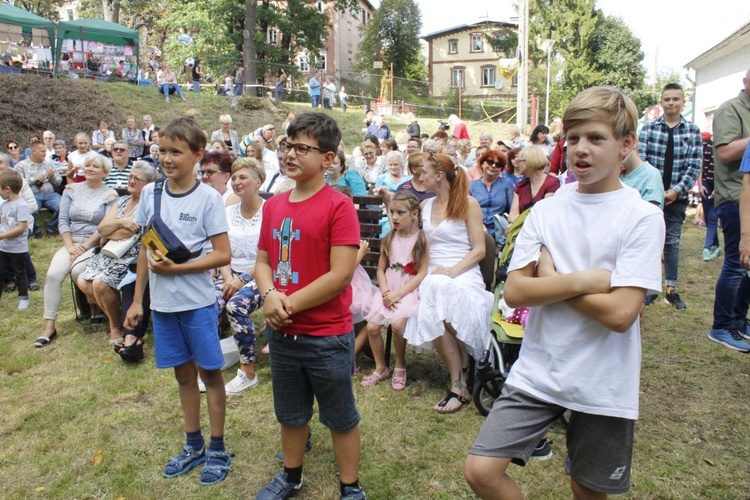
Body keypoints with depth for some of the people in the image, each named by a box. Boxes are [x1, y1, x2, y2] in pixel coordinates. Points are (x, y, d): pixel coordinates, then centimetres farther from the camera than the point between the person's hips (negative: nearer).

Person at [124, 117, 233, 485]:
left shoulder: (208, 198, -11)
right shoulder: (150, 193, 2)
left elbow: (222, 255, -13)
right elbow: (145, 249, 8)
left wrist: (176, 267, -20)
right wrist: (137, 300, 9)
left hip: (197, 302, -4)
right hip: (162, 302, 5)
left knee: (209, 372, 7)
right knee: (183, 373, 16)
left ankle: (217, 448, 24)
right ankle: (193, 445, 32)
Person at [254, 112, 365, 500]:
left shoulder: (338, 206, -15)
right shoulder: (274, 205, 5)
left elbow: (341, 274, -20)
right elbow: (262, 260, 9)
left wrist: (289, 304, -17)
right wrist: (269, 295, -11)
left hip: (327, 337, -6)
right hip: (282, 333, 6)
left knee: (340, 418, 13)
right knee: (290, 413, 24)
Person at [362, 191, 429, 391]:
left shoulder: (421, 239, -7)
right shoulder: (389, 239, 8)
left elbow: (422, 274, -11)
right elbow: (381, 269, 7)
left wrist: (398, 294, -16)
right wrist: (385, 292, -10)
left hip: (409, 292, -5)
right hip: (388, 292, 5)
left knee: (398, 323, -27)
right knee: (372, 326, -11)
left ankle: (400, 366, 0)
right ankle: (380, 368, 12)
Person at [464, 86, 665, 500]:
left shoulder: (642, 217, -10)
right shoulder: (546, 210, 1)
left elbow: (620, 313, -19)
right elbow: (513, 292, -7)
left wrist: (550, 280, -11)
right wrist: (581, 281, -18)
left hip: (603, 386, -2)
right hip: (537, 371, 3)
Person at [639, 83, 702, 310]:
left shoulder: (693, 130, 4)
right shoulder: (649, 127, 1)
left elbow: (694, 166, -1)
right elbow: (641, 159, -5)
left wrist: (676, 190, -12)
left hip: (677, 196, 1)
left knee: (672, 241, 8)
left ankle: (671, 289, 17)